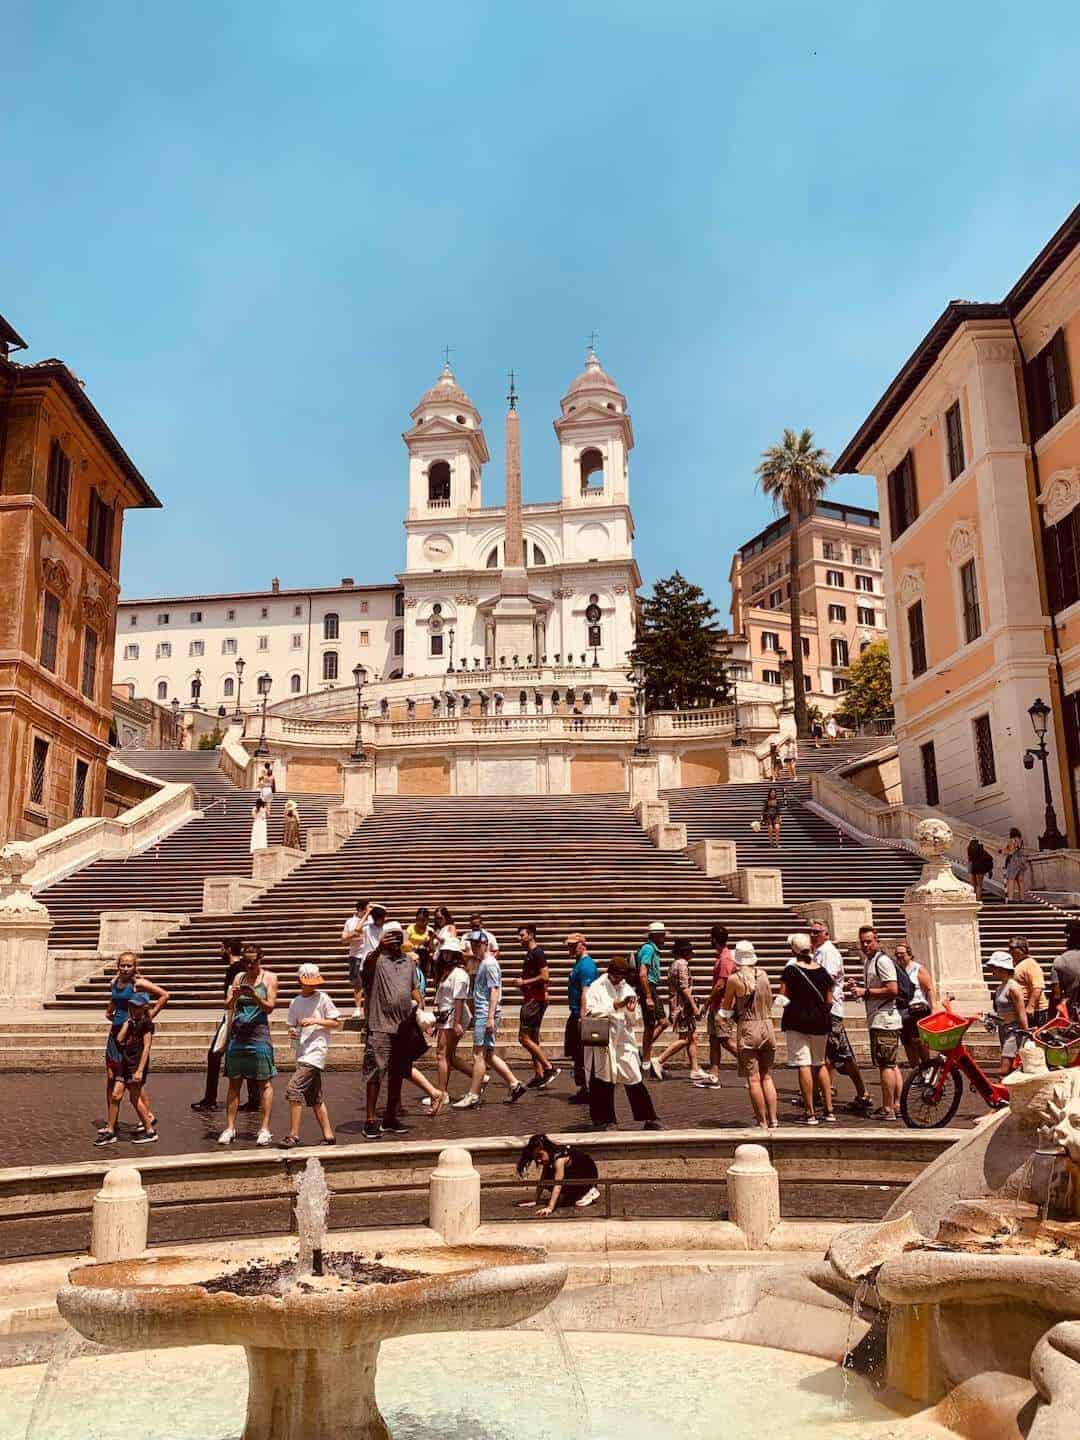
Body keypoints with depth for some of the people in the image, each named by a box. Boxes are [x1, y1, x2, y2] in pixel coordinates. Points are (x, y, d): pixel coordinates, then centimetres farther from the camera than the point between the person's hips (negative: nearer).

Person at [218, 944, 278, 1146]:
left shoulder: (269, 977, 3)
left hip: (259, 1034, -3)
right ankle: (230, 1128, 11)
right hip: (237, 1035, 3)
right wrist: (234, 997, -14)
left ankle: (264, 1129, 2)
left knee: (264, 1083, -1)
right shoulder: (239, 977, 11)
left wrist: (254, 996, -21)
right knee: (234, 1082, 5)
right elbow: (228, 1006, 8)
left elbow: (270, 1007, -4)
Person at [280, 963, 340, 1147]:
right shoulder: (295, 1002, 12)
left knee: (294, 1089, -17)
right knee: (315, 1098, 10)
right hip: (302, 1052, 7)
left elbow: (337, 1023, -3)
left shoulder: (322, 998, -4)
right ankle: (328, 1136, 18)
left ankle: (293, 1135, -11)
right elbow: (293, 1026, 17)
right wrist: (292, 1032, -6)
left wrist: (315, 1021, -14)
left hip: (316, 1051, -7)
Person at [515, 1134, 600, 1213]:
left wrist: (550, 1208, -43)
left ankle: (590, 1191, -9)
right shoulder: (549, 1157, -7)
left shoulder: (559, 1159, -31)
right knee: (548, 1181, -7)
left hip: (589, 1174, -8)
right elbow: (542, 1181, -3)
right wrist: (536, 1201, -7)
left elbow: (558, 1185, -38)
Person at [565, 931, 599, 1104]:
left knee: (583, 1056, -6)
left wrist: (582, 1017, -25)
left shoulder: (586, 965, -16)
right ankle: (584, 1089, 21)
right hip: (577, 1015, 11)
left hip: (582, 1016, -11)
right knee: (577, 1054, 14)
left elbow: (586, 992, -22)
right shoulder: (579, 963, 16)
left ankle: (588, 1091, -1)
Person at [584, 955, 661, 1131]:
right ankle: (603, 1120, 13)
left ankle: (648, 1118, 9)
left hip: (623, 1042, 3)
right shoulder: (596, 988, -1)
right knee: (603, 1083, 1)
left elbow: (631, 1022, 13)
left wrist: (630, 1011, -10)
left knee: (635, 1080, 2)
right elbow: (590, 1012, -11)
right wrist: (614, 1006, -15)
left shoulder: (627, 989, 11)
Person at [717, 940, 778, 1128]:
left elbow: (725, 1010, 1)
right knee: (767, 1077, 13)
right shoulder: (764, 975, 3)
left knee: (753, 1079, 2)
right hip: (768, 1026, 5)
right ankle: (773, 1120, 9)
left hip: (747, 1029, -4)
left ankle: (763, 1123, 4)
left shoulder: (734, 979, -9)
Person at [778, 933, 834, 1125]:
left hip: (797, 1021, -5)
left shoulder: (791, 969, -8)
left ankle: (810, 1113, -3)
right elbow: (829, 1001, 9)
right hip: (820, 1022, 5)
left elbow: (783, 999, -9)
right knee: (820, 1063, 19)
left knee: (803, 1065, -3)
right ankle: (829, 1109, 18)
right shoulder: (823, 970, 4)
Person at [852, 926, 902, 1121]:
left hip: (884, 1019, -10)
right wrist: (860, 988, 12)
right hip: (877, 1019, 10)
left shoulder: (882, 960, -13)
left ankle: (887, 1109, -4)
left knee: (885, 1064, -7)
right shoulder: (868, 961, 18)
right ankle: (897, 1105, 17)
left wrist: (866, 992, -16)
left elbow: (893, 990, -20)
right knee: (892, 1064, 12)